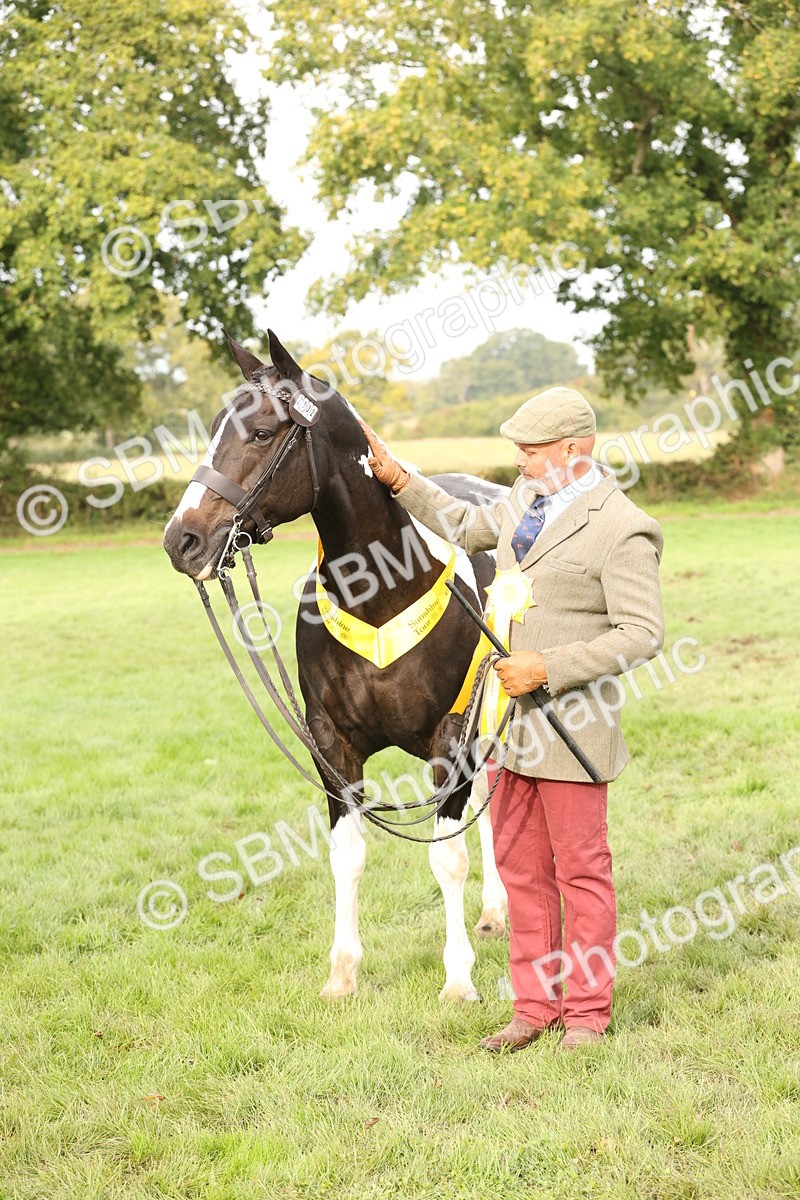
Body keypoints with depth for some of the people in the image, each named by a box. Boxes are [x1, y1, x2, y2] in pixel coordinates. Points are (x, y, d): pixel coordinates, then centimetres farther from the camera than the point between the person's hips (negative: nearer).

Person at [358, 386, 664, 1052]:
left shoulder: (622, 529, -15)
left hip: (568, 722, -8)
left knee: (581, 870, 5)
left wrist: (547, 668, -21)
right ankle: (536, 1004, 25)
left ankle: (587, 1011, 18)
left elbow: (642, 634, -18)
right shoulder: (529, 495, 9)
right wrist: (398, 480, 18)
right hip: (509, 718, 8)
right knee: (520, 867, 13)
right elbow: (470, 527, 28)